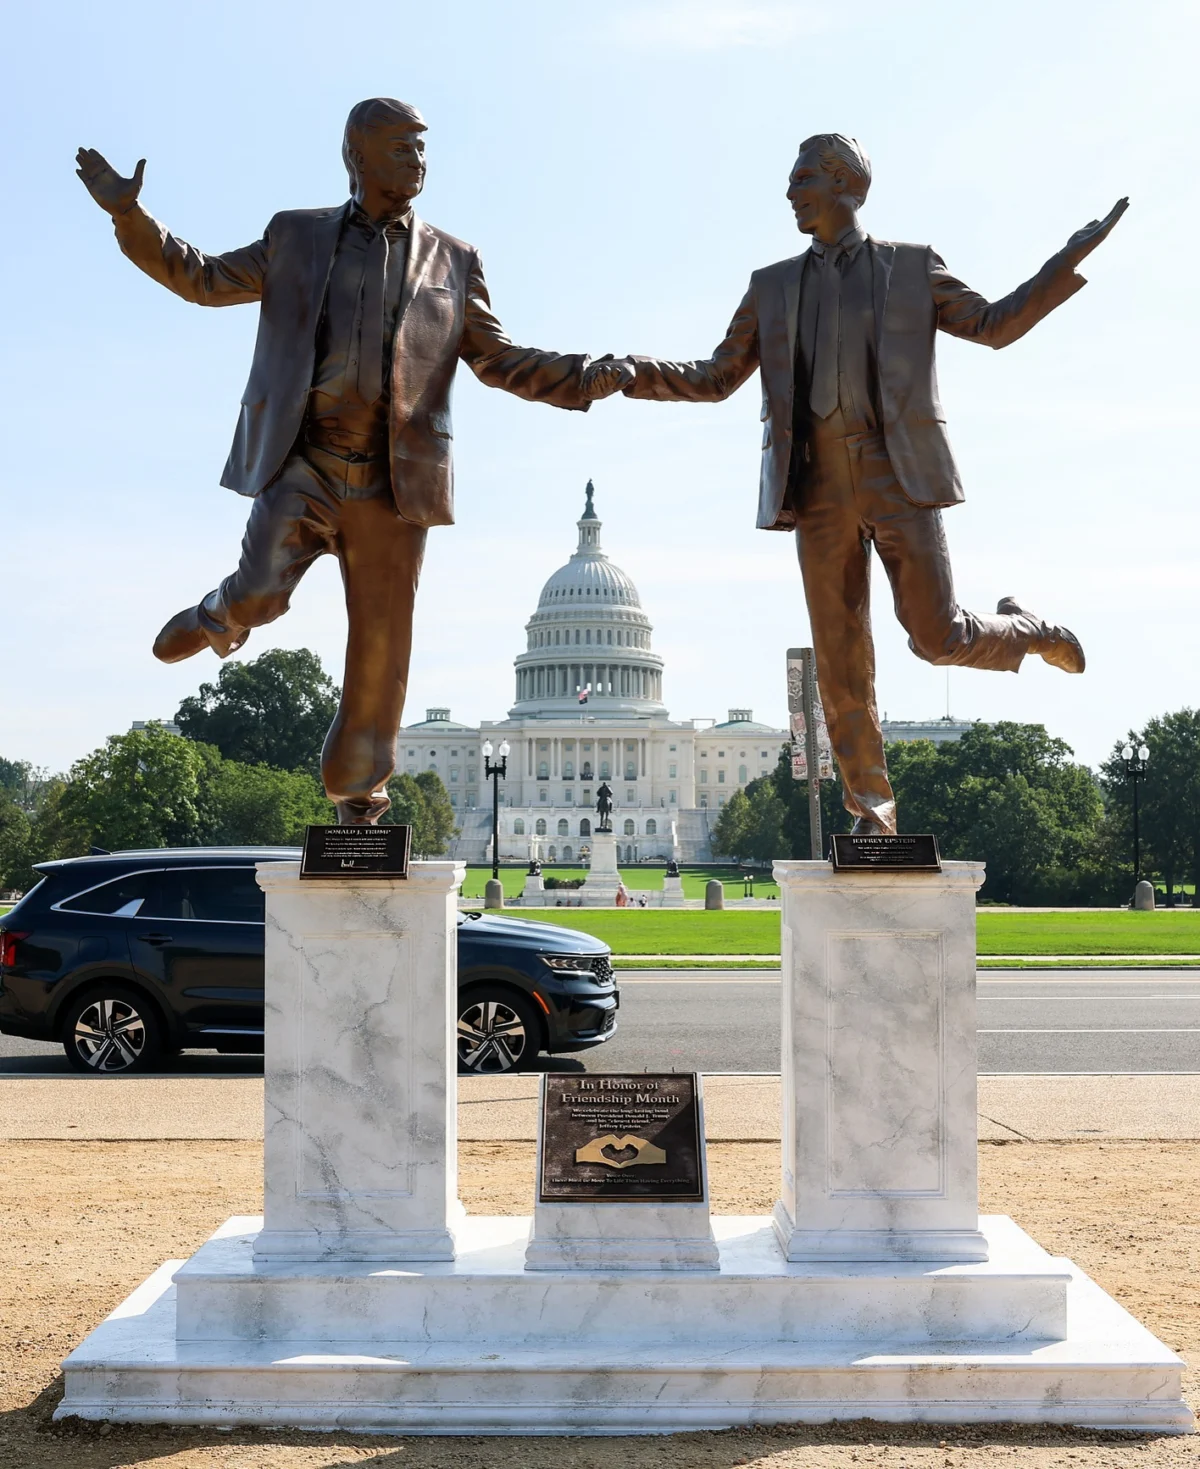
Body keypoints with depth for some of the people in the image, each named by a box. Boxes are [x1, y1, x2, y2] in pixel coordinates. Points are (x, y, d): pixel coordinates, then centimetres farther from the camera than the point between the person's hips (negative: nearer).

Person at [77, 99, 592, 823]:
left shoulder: (454, 261, 12)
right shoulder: (297, 236, 12)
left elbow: (499, 360, 12)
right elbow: (205, 279, 17)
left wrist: (597, 376, -1)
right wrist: (129, 215, 6)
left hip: (392, 480, 1)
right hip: (302, 465, -1)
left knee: (380, 640, 3)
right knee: (260, 594, -21)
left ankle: (357, 790, 20)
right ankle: (221, 618, 19)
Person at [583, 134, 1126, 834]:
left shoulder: (913, 266, 11)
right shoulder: (772, 286, 18)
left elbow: (995, 325, 10)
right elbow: (716, 379, 18)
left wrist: (1071, 259, -2)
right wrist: (634, 374, 2)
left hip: (898, 473, -3)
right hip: (817, 483, 3)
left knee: (938, 634, -9)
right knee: (841, 655, 0)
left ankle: (1025, 628, 26)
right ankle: (872, 808, 10)